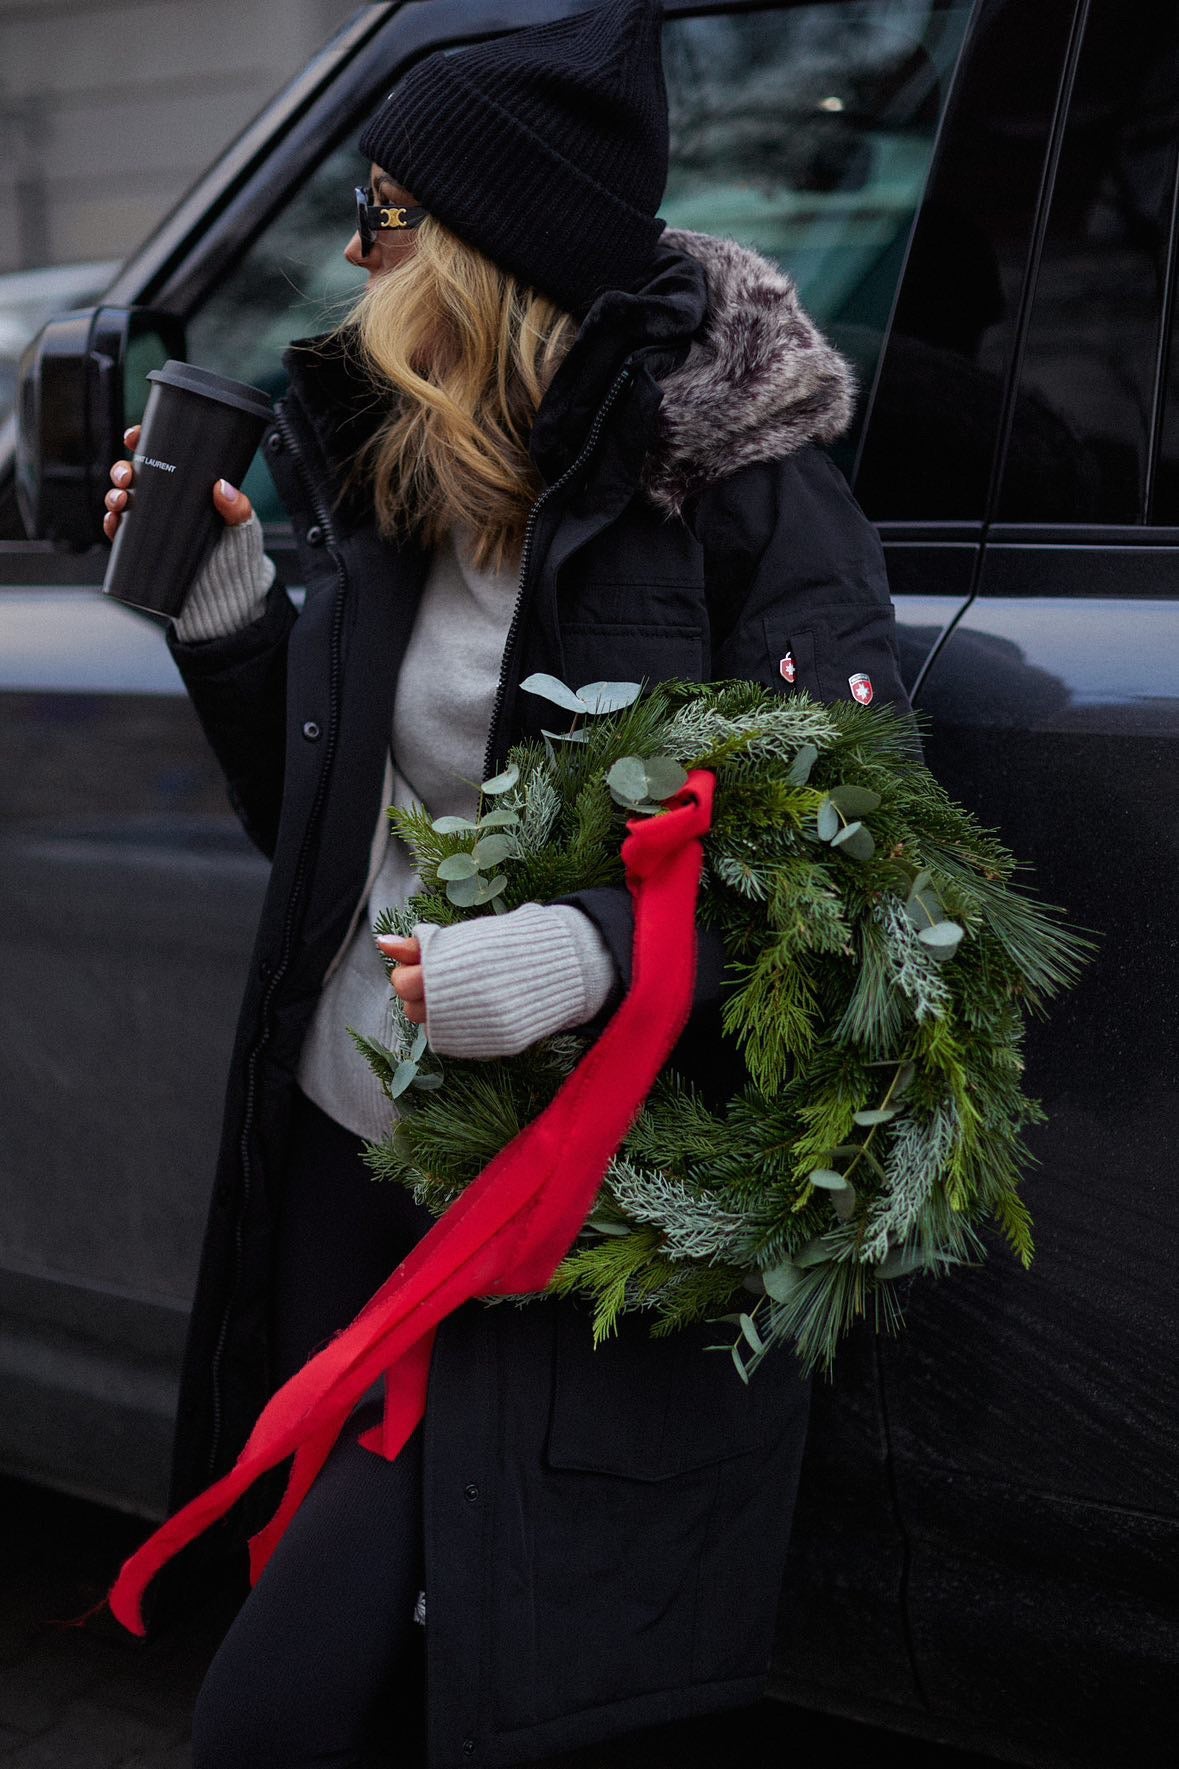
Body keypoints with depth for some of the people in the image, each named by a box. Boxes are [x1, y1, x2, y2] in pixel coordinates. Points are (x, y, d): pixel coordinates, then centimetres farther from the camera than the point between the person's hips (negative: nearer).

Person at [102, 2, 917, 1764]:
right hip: (348, 1155, 7)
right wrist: (225, 608, 2)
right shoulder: (390, 479, 7)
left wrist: (600, 951, -32)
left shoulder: (745, 492, -13)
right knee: (315, 1610, 19)